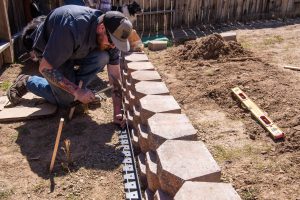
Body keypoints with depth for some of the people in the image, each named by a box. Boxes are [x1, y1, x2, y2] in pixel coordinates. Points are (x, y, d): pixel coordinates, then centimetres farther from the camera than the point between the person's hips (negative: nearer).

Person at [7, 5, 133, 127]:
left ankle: (73, 84, -1)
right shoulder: (72, 29, -42)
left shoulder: (110, 34, -22)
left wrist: (118, 112, -24)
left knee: (103, 57, -23)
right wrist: (76, 91, -33)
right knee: (66, 100, -8)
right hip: (48, 51, -5)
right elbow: (45, 68, -33)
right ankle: (27, 82, 13)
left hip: (78, 51, 5)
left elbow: (115, 76, -18)